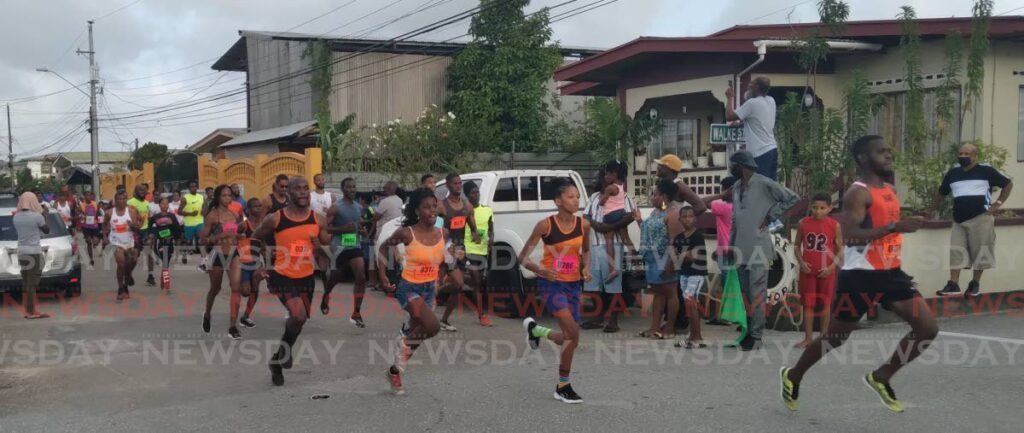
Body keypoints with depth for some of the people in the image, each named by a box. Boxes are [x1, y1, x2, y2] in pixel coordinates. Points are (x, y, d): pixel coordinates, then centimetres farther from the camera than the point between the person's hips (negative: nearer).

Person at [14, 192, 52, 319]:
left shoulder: (16, 217, 4)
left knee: (25, 282, 12)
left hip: (21, 252, 6)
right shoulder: (37, 216, -12)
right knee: (32, 283, -4)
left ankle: (28, 310, 15)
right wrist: (45, 217, 14)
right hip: (34, 252, -6)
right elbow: (47, 230, 0)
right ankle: (31, 311, -2)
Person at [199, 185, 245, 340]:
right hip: (218, 254, -3)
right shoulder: (213, 216, -9)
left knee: (236, 288, -13)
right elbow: (202, 239, -11)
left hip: (234, 253, 3)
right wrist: (221, 236, -22)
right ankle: (207, 314, 46)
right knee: (215, 289, 15)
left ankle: (233, 327, -8)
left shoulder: (235, 214, 6)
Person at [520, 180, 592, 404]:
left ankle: (534, 330, 38)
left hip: (573, 285, 5)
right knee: (573, 332, -19)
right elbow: (523, 257, -8)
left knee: (568, 338, 7)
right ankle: (563, 386, 0)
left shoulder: (583, 225, -1)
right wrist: (540, 269, -27)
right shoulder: (546, 225, -13)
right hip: (550, 284, -5)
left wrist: (586, 267, -1)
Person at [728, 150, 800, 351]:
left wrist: (770, 216, -6)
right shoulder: (736, 187, 15)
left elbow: (792, 199, -6)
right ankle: (747, 331, 20)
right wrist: (731, 244, 16)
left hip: (758, 248, -7)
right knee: (745, 293, 12)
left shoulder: (764, 184, -8)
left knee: (757, 294, -5)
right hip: (741, 249, 7)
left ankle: (756, 336, -1)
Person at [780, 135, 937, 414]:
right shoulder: (858, 193, -15)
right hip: (861, 275, -8)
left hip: (890, 272, 8)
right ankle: (793, 376, 27)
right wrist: (895, 227, -31)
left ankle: (881, 378, 14)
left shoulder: (890, 191, 12)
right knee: (836, 337, 5)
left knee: (928, 328, 0)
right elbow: (850, 236, -27)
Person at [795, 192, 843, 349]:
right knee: (808, 304, 5)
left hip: (826, 271, -1)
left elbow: (840, 250, -1)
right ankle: (808, 337, 13)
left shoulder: (834, 225, -5)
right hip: (807, 270, 1)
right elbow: (797, 245, 6)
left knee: (825, 304, 8)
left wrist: (832, 266, -13)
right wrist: (801, 262, -9)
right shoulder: (803, 223, -2)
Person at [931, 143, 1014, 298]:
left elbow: (1008, 184, 6)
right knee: (956, 252, -1)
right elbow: (941, 192, 25)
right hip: (959, 219, 4)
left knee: (980, 251, 1)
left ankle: (975, 284, 13)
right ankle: (953, 285, -1)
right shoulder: (952, 174, 11)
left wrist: (998, 203, -1)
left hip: (981, 218, -4)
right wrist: (933, 210, 25)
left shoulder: (986, 171, -3)